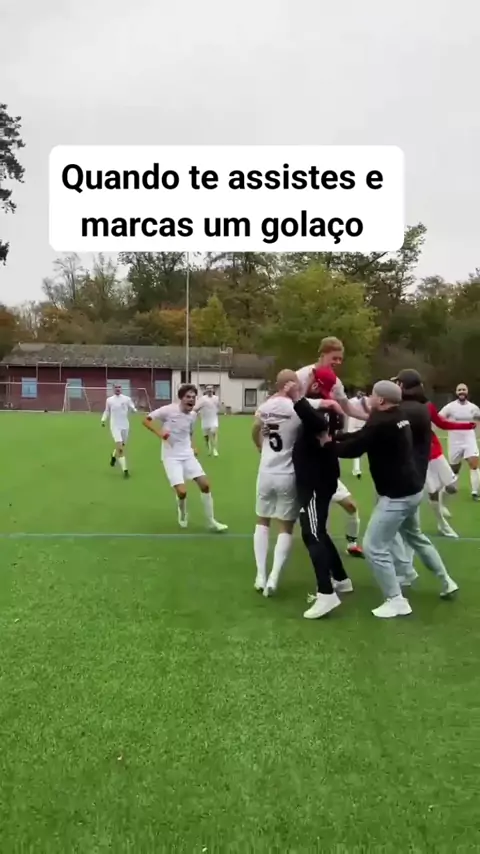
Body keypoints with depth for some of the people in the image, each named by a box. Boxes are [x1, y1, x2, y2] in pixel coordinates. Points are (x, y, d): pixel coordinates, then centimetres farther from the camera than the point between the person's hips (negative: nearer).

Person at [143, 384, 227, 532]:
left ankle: (211, 522, 13)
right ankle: (183, 515, 20)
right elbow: (146, 420, -9)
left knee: (205, 485, -3)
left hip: (188, 455, 5)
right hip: (171, 457, -5)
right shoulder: (168, 410, -14)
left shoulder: (193, 415, 3)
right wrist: (159, 432, -23)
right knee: (182, 492, -16)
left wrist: (192, 447, 4)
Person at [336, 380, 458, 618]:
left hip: (397, 495, -10)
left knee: (374, 547, -3)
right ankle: (446, 582, 43)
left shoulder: (381, 424, -24)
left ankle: (396, 600, 6)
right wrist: (337, 437, 7)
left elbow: (354, 449, -17)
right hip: (411, 489, 10)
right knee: (415, 536, 30)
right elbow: (361, 435, 13)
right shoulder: (399, 416, 5)